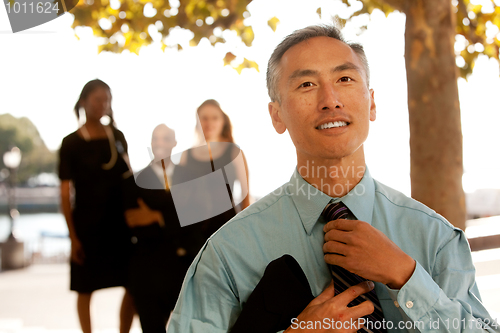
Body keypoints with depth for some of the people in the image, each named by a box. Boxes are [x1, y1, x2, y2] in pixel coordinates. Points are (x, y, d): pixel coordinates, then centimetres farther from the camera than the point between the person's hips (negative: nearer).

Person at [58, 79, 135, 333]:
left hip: (120, 221, 4)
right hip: (87, 224, -3)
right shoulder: (71, 143, -4)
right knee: (86, 288, 6)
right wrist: (73, 236, -10)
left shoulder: (117, 137, 7)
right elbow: (65, 194, -5)